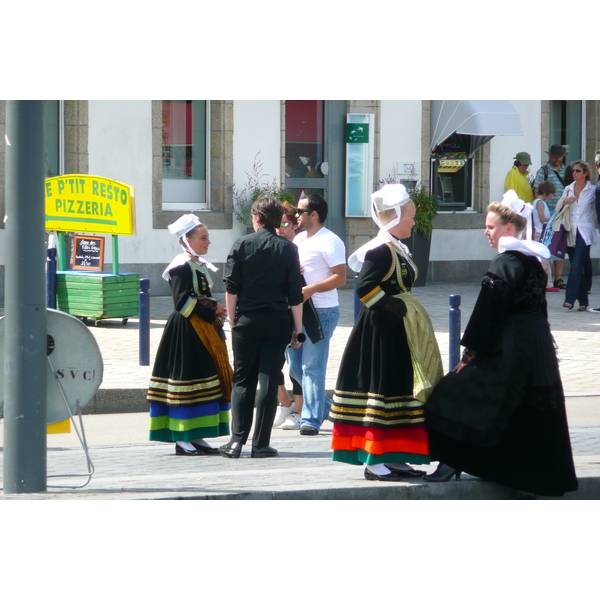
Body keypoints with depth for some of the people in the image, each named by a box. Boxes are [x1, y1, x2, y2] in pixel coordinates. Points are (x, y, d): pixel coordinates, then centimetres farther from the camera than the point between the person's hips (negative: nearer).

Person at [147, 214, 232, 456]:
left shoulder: (201, 266, 16)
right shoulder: (181, 267, -12)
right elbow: (182, 301, -19)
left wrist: (216, 311, 5)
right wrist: (212, 307, -15)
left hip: (205, 330, 9)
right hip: (186, 331, -9)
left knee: (208, 379, 8)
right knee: (188, 380, -8)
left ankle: (196, 436, 13)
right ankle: (181, 438, -4)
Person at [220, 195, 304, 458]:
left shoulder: (242, 245, -3)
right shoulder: (288, 248, -2)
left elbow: (231, 288, -3)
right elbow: (295, 293, -3)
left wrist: (233, 319, 8)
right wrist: (298, 328, 3)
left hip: (247, 321, 0)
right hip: (277, 322, 0)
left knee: (242, 381, 8)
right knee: (269, 382, 3)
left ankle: (237, 440, -2)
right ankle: (261, 444, 1)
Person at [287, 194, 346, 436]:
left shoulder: (329, 241, -10)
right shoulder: (299, 239, 17)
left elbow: (340, 277, -15)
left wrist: (311, 289, -23)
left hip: (322, 311, -9)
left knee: (312, 367, -8)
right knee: (295, 365, 10)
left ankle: (311, 419, -4)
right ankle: (324, 406, 24)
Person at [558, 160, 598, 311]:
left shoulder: (592, 190, 1)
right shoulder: (568, 189, 14)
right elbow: (557, 208, 15)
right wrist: (564, 201, -4)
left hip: (585, 232, -5)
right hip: (571, 232, 5)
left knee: (576, 266, -15)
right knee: (576, 267, 6)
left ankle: (570, 299, -20)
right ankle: (583, 301, 12)